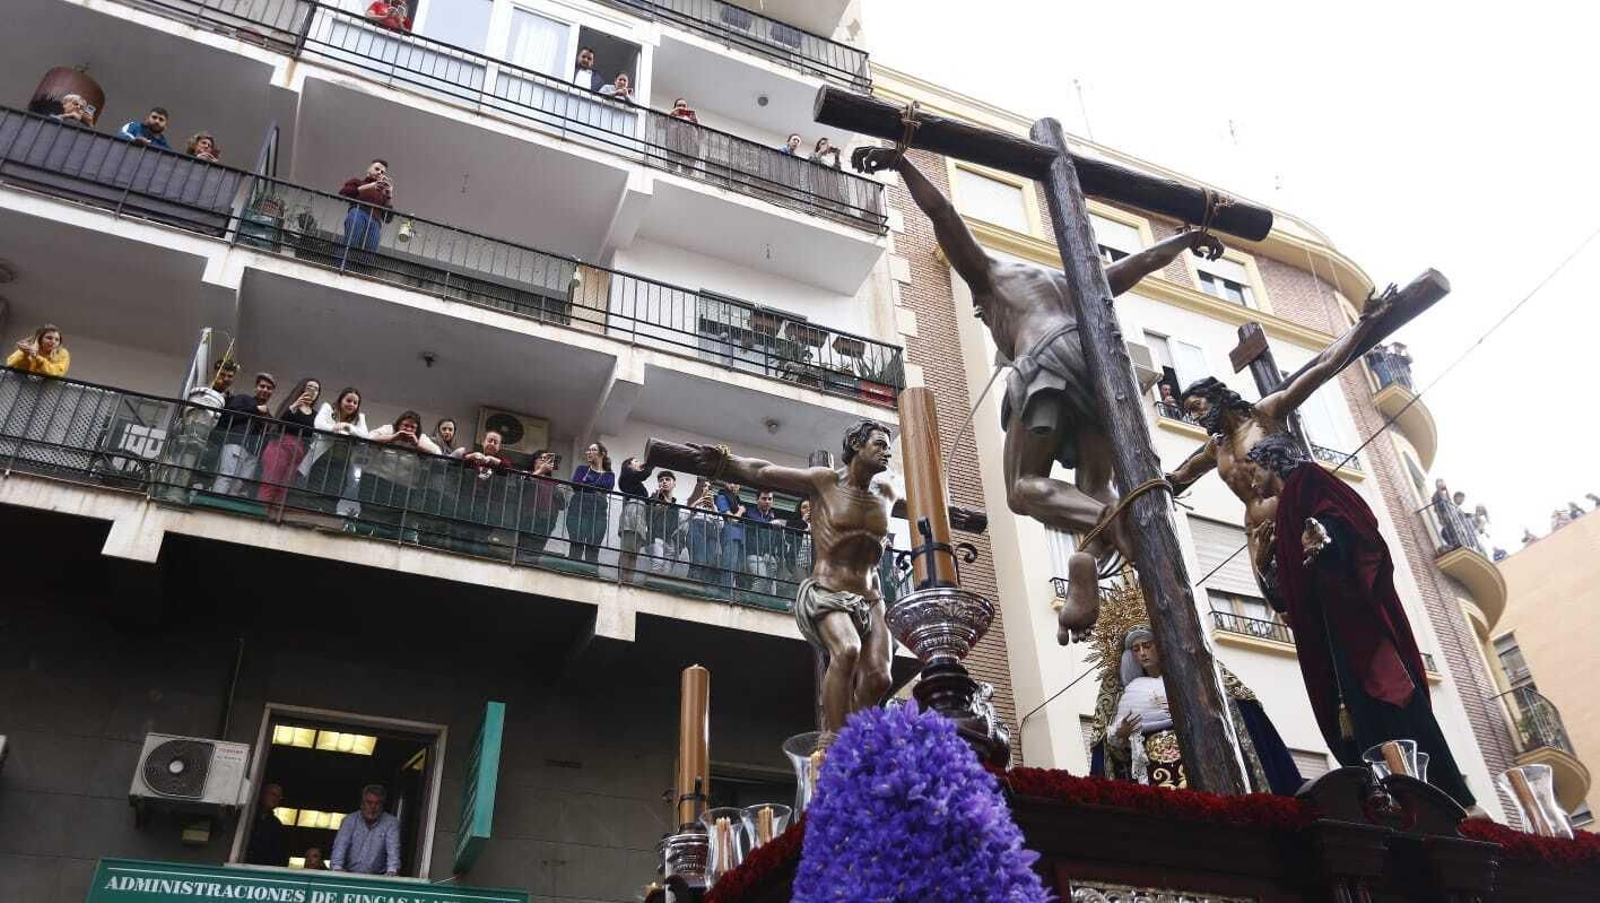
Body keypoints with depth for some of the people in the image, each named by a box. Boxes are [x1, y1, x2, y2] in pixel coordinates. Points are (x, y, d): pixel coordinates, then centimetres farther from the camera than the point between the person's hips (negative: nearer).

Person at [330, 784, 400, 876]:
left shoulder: (391, 823, 0)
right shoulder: (350, 820, 4)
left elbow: (393, 848, -13)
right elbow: (340, 845, -7)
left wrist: (392, 871, -30)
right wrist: (337, 868, -24)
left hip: (375, 878, -2)